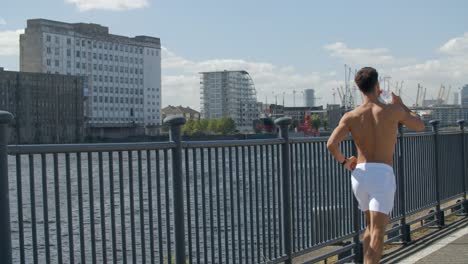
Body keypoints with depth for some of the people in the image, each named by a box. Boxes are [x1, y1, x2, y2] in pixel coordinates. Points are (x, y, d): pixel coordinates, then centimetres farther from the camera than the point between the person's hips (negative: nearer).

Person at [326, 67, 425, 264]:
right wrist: (401, 105, 29)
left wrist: (343, 161, 8)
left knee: (371, 226, 25)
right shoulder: (393, 111, -2)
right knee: (377, 233, -9)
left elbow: (331, 144, -11)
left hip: (359, 174, 4)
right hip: (383, 174, -4)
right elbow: (419, 126, 15)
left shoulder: (350, 116, 1)